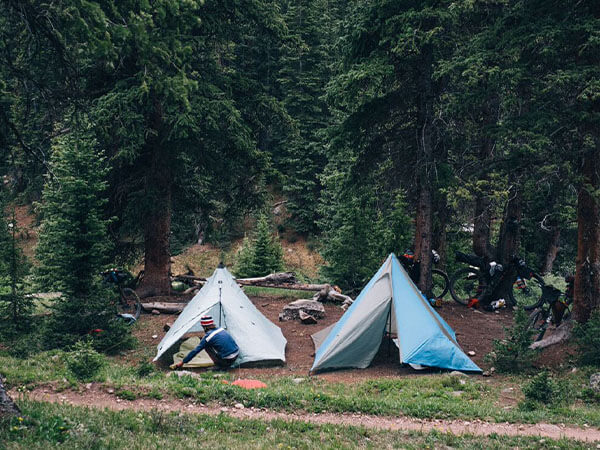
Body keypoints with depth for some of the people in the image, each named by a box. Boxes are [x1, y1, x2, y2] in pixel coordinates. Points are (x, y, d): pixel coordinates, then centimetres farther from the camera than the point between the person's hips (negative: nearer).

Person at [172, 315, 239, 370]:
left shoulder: (208, 336, -6)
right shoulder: (222, 329, 13)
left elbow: (196, 351, -2)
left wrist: (182, 362, 8)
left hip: (227, 361, -7)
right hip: (236, 356, 7)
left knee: (207, 347, 5)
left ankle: (219, 365, 2)